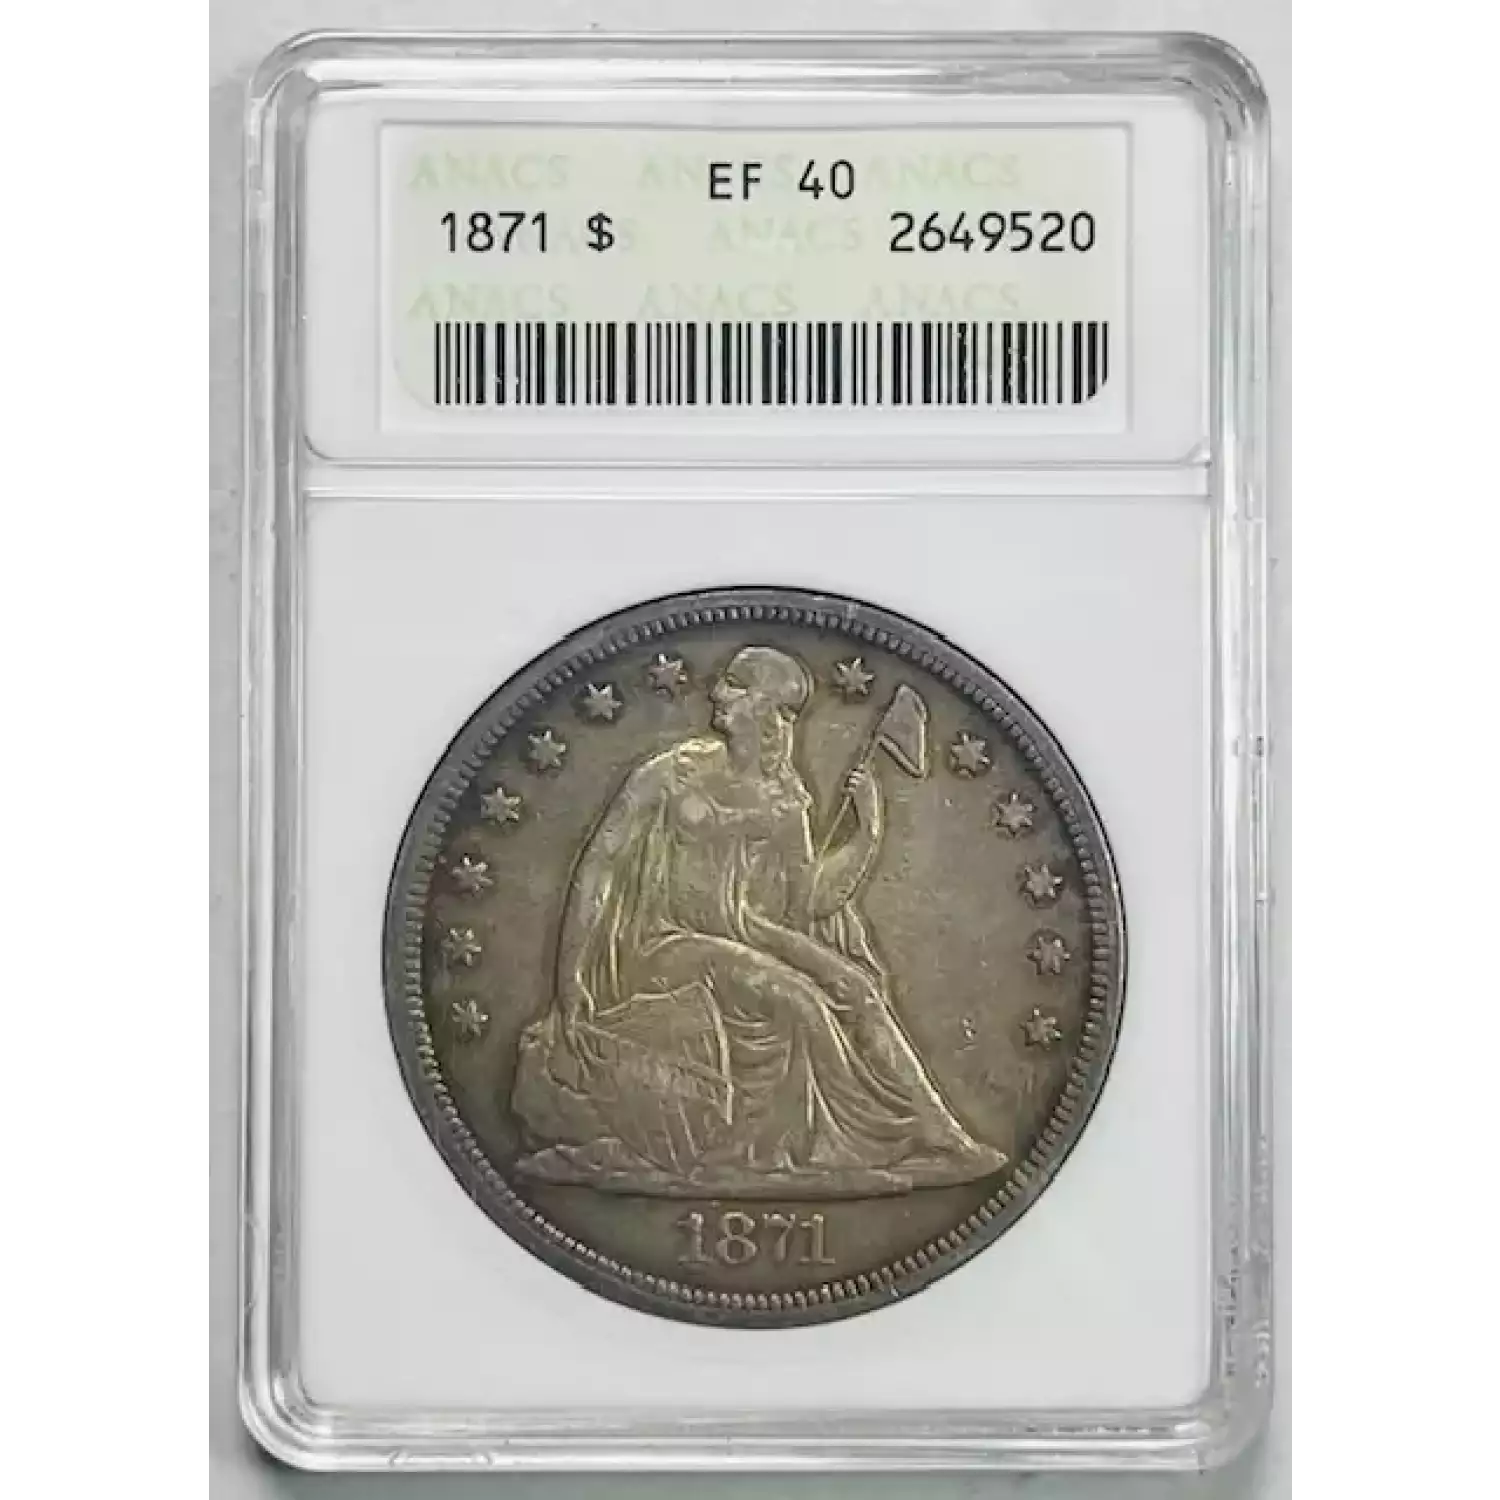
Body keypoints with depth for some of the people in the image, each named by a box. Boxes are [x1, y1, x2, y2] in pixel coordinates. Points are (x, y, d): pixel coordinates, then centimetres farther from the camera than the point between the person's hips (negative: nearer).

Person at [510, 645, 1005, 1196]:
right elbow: (595, 873, -6)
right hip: (660, 949, -4)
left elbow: (805, 902, 2)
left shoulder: (785, 803, 9)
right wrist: (570, 989, -13)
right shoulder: (674, 775, -3)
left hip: (748, 943, 5)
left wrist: (869, 833, -7)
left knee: (852, 986, -18)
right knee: (784, 998, -28)